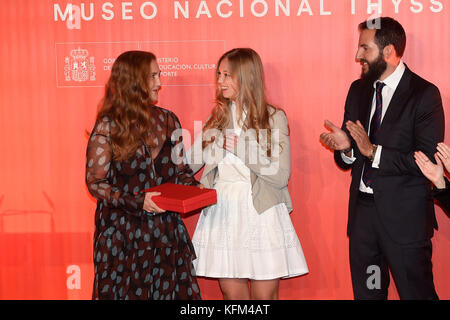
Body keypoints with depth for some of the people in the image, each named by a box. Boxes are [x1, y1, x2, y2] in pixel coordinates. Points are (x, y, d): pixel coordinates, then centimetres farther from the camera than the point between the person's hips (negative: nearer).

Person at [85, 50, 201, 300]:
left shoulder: (168, 120, 8)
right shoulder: (108, 126, -6)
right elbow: (95, 182, -7)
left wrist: (193, 188, -7)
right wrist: (136, 201, -19)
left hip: (166, 229, 4)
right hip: (123, 231, -4)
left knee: (171, 290, 6)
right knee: (128, 292, 4)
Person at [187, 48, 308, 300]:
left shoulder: (274, 117, 1)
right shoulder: (217, 118, 12)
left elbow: (281, 175, -8)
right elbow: (188, 164, 10)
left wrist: (241, 148, -13)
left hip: (261, 214, -3)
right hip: (222, 214, 3)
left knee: (265, 294, 1)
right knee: (232, 294, 6)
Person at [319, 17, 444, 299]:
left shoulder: (424, 94, -10)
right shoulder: (358, 90, 10)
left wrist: (374, 151, -21)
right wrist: (345, 147, -11)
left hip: (404, 216, -6)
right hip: (362, 210, 6)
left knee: (416, 292, 4)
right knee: (365, 292, 16)